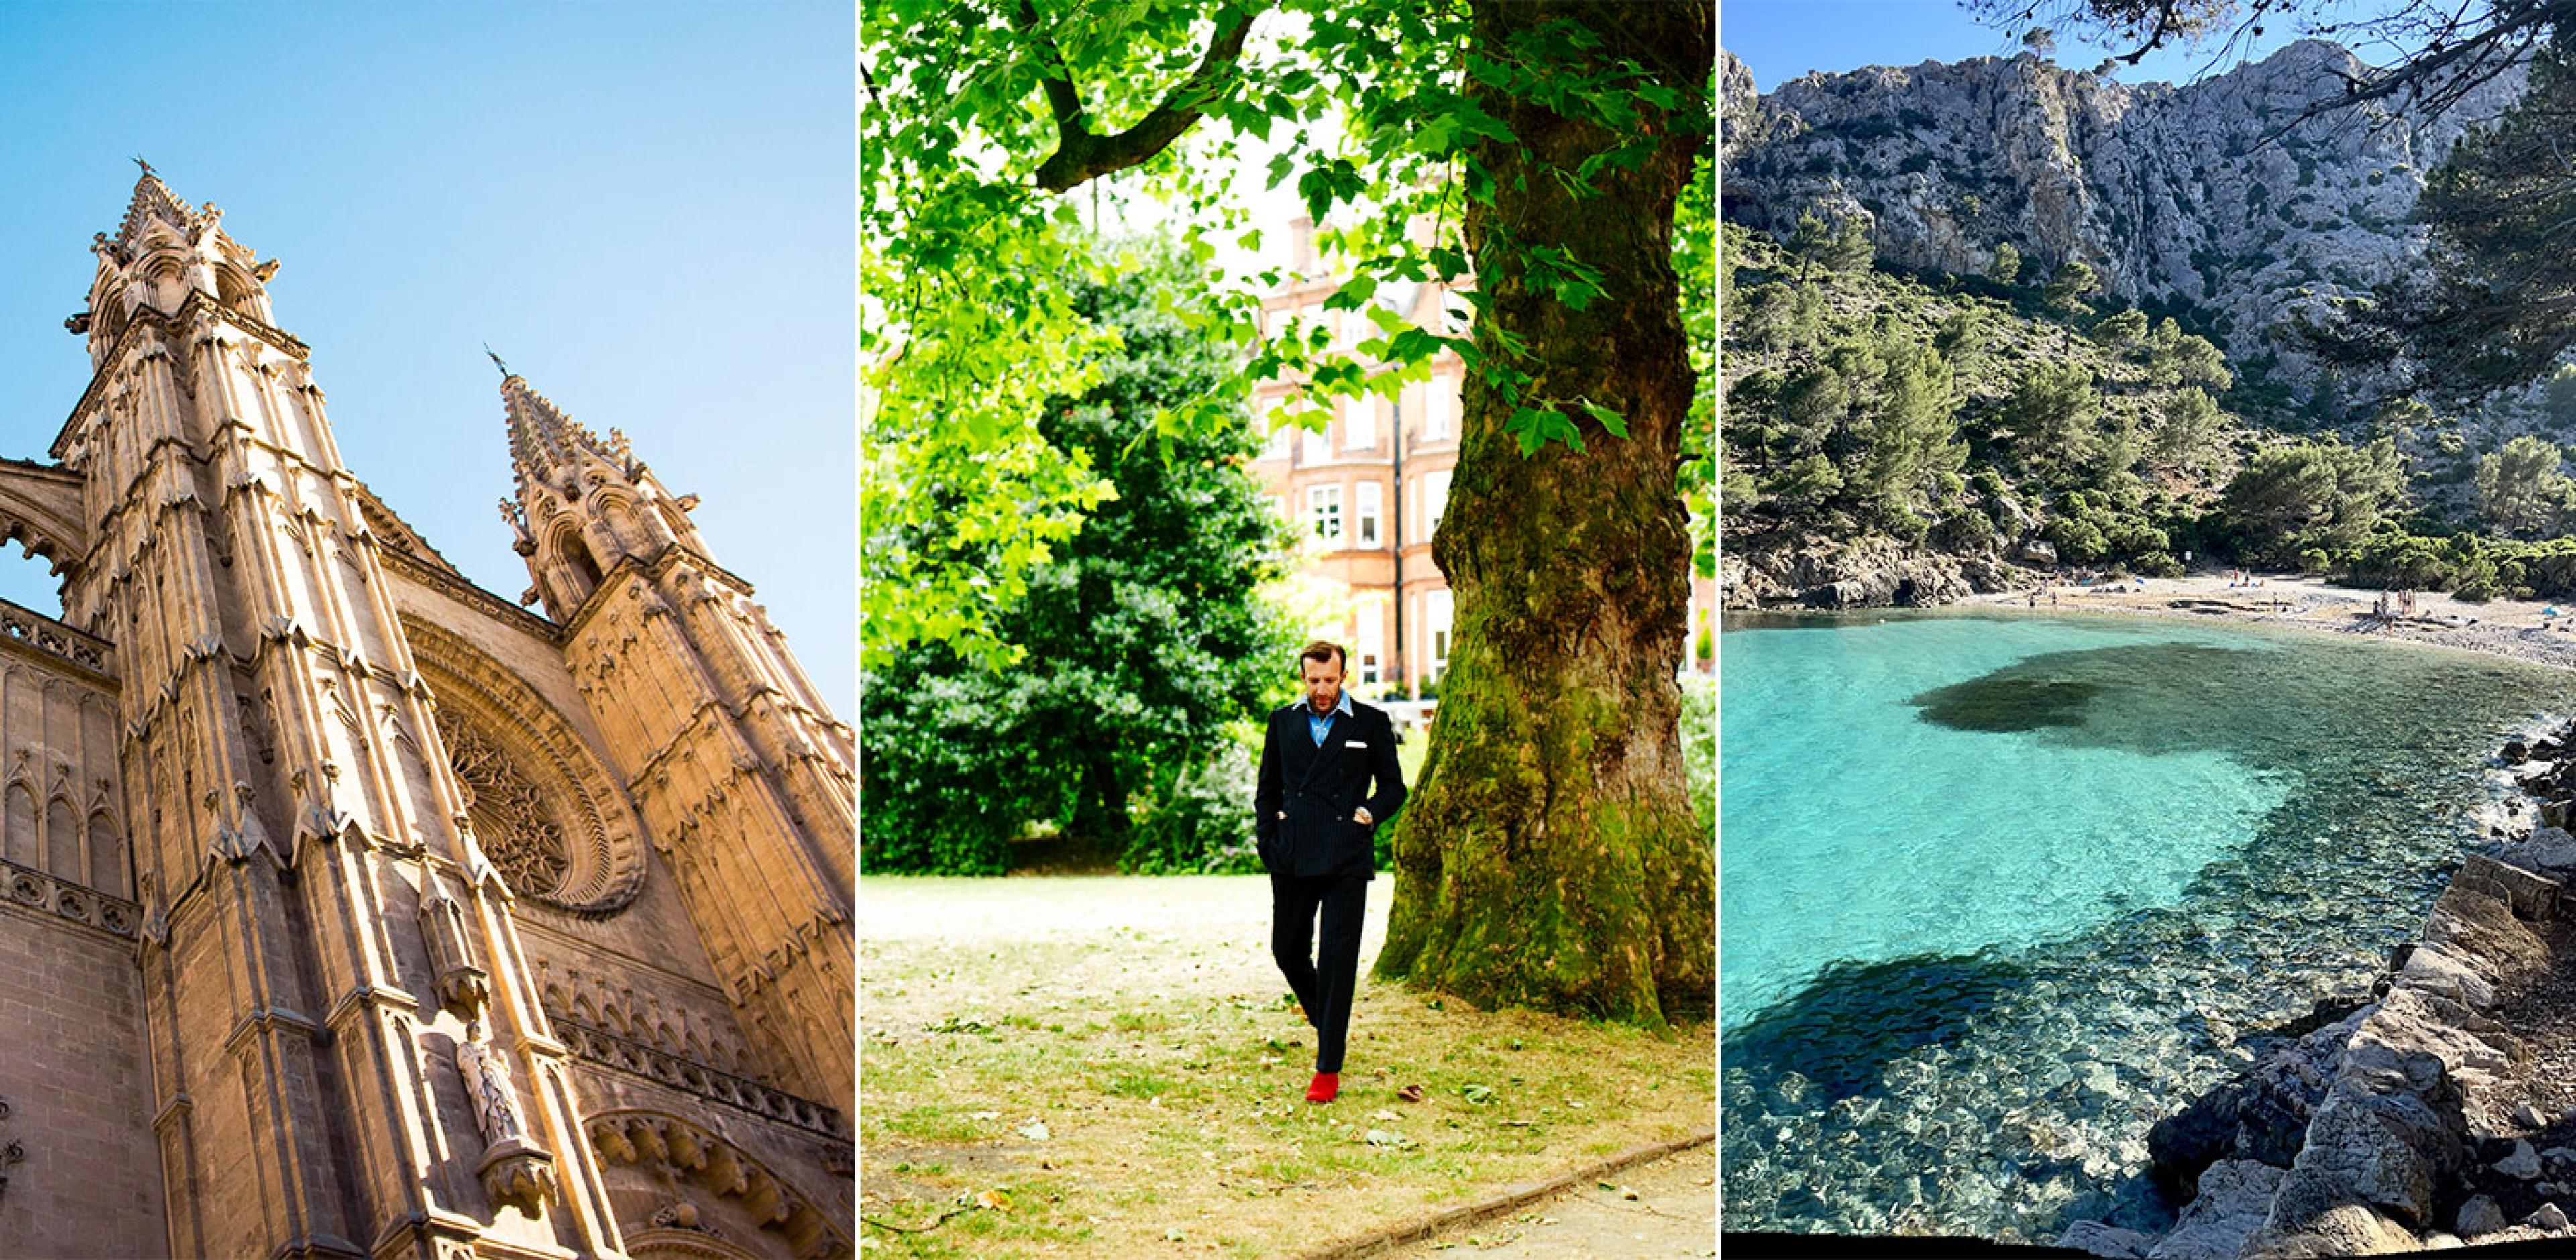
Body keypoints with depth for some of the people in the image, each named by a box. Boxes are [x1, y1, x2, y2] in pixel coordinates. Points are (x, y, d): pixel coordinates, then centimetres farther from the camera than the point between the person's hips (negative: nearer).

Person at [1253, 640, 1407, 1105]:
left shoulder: (1372, 723, 4)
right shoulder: (1283, 722, 12)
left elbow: (1393, 787, 12)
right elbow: (1268, 789, 18)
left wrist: (1371, 812, -7)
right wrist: (1267, 842, 6)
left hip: (1347, 860, -3)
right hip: (1292, 859, 4)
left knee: (1337, 960, -6)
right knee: (1287, 952, 11)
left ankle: (1329, 1067, -1)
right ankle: (1327, 1024, 38)